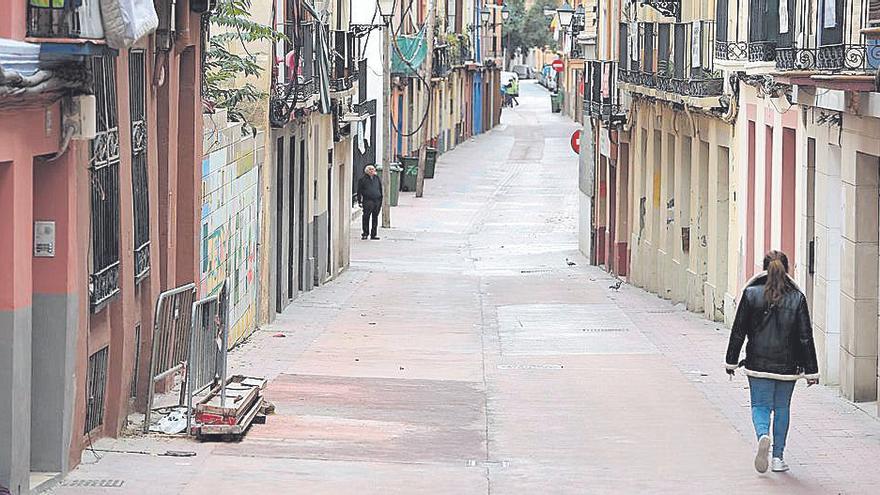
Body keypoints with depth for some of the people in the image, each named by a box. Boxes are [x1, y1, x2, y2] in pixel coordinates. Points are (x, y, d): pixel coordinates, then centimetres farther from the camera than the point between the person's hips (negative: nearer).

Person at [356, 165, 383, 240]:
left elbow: (381, 190, 21)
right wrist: (359, 201, -2)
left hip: (377, 201, 4)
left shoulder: (377, 179, 16)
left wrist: (381, 200, 15)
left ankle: (373, 234, 13)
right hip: (367, 201, -4)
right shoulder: (362, 179, 5)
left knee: (375, 217, 7)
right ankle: (365, 233, -3)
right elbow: (359, 191, 5)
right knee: (366, 217, -9)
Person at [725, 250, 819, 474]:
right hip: (787, 366, 1)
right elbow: (805, 337, -4)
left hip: (758, 364, -1)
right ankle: (778, 456, 13)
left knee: (760, 406, 8)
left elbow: (738, 331, -2)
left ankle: (763, 435, -22)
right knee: (782, 408, 14)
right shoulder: (797, 298, -5)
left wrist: (731, 362, 8)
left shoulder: (751, 294, -5)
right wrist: (811, 371, 1)